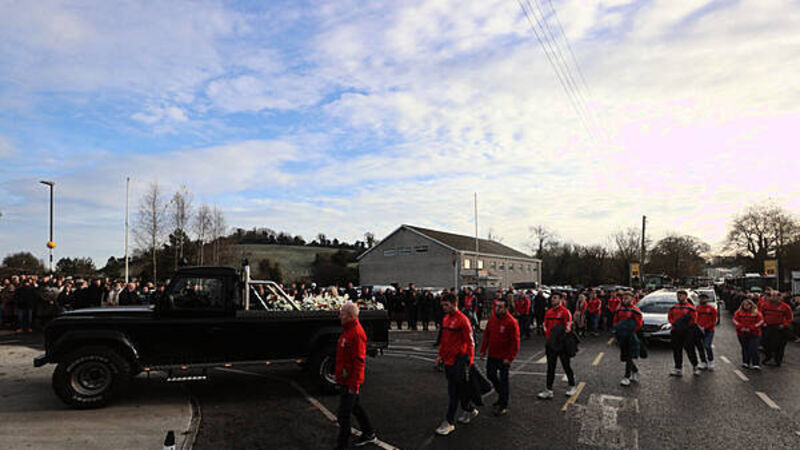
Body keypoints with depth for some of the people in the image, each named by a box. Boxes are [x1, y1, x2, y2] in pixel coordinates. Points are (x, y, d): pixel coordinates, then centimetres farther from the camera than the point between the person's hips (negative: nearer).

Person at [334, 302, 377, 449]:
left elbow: (359, 361, -24)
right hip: (345, 380, 10)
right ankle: (369, 434, 38)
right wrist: (339, 375, 23)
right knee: (355, 407, 23)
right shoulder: (348, 330, 10)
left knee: (343, 415, -2)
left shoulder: (357, 333, -23)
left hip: (351, 382, -10)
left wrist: (354, 384, -23)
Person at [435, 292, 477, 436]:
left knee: (454, 392, -2)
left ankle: (449, 423, 5)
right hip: (448, 360, 8)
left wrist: (469, 361, -15)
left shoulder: (462, 320, -15)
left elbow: (470, 342, -14)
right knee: (459, 388, 17)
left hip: (458, 361, -8)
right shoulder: (445, 319, 10)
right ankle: (470, 411, 36)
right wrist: (441, 355, 17)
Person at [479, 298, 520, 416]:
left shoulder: (511, 322, -18)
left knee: (503, 379, 3)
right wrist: (483, 350, 9)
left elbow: (515, 342, -17)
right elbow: (486, 335, 11)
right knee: (490, 375, 17)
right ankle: (501, 394, 41)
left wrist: (510, 358, -19)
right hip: (492, 355, 7)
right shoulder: (492, 319, 2)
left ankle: (503, 406, 16)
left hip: (504, 357, -7)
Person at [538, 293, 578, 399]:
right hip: (551, 345, 5)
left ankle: (572, 387, 31)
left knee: (566, 366, 10)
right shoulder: (548, 312, 6)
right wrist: (548, 339, 6)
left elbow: (568, 328, -16)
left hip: (562, 345, -5)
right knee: (550, 368, 9)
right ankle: (549, 390, 15)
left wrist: (560, 334, -28)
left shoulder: (565, 312, -12)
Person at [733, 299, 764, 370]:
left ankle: (755, 365, -8)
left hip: (754, 335, -2)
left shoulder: (756, 313, -2)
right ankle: (745, 363, 21)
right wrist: (741, 327, -13)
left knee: (754, 349, -10)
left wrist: (750, 328, -13)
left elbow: (760, 322, -6)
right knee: (745, 348, 11)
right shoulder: (739, 312, 3)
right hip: (742, 334, 2)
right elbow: (735, 320, 3)